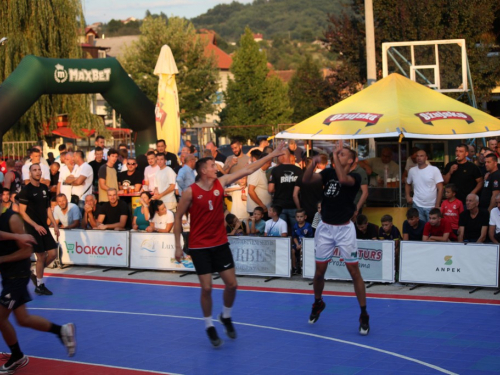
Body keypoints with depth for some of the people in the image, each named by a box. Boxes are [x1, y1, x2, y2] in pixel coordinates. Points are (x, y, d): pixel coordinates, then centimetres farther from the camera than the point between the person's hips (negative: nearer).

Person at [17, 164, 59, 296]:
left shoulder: (44, 188, 8)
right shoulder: (26, 190, -11)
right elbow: (22, 212, -11)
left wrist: (55, 225, 10)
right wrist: (35, 225, -19)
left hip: (44, 227, 6)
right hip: (33, 228, -6)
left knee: (52, 254, 2)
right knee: (41, 256, -5)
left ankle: (37, 275, 23)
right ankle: (39, 285, 9)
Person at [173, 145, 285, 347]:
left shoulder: (221, 182, -3)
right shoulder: (190, 192, -13)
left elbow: (247, 170, -1)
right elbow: (178, 217, -5)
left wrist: (272, 155, -2)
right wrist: (178, 246, -7)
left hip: (220, 243, 4)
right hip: (199, 246, -4)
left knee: (232, 284, 4)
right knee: (207, 288, -5)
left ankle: (226, 317, 30)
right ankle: (209, 327, 14)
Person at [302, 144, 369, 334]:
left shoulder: (355, 177, -10)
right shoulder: (328, 173, 2)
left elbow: (343, 179, -33)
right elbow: (306, 180, -13)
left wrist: (335, 156, -28)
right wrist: (313, 163, -30)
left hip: (344, 229, -3)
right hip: (325, 228, 4)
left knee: (354, 272, -4)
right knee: (319, 272, 10)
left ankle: (364, 315, 5)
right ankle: (318, 303, 36)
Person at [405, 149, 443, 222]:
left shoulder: (434, 170, -4)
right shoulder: (412, 171, 6)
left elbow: (440, 188, -5)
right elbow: (408, 184, 23)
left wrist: (437, 206, -10)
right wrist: (408, 196, 6)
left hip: (432, 207, -2)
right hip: (417, 206, 3)